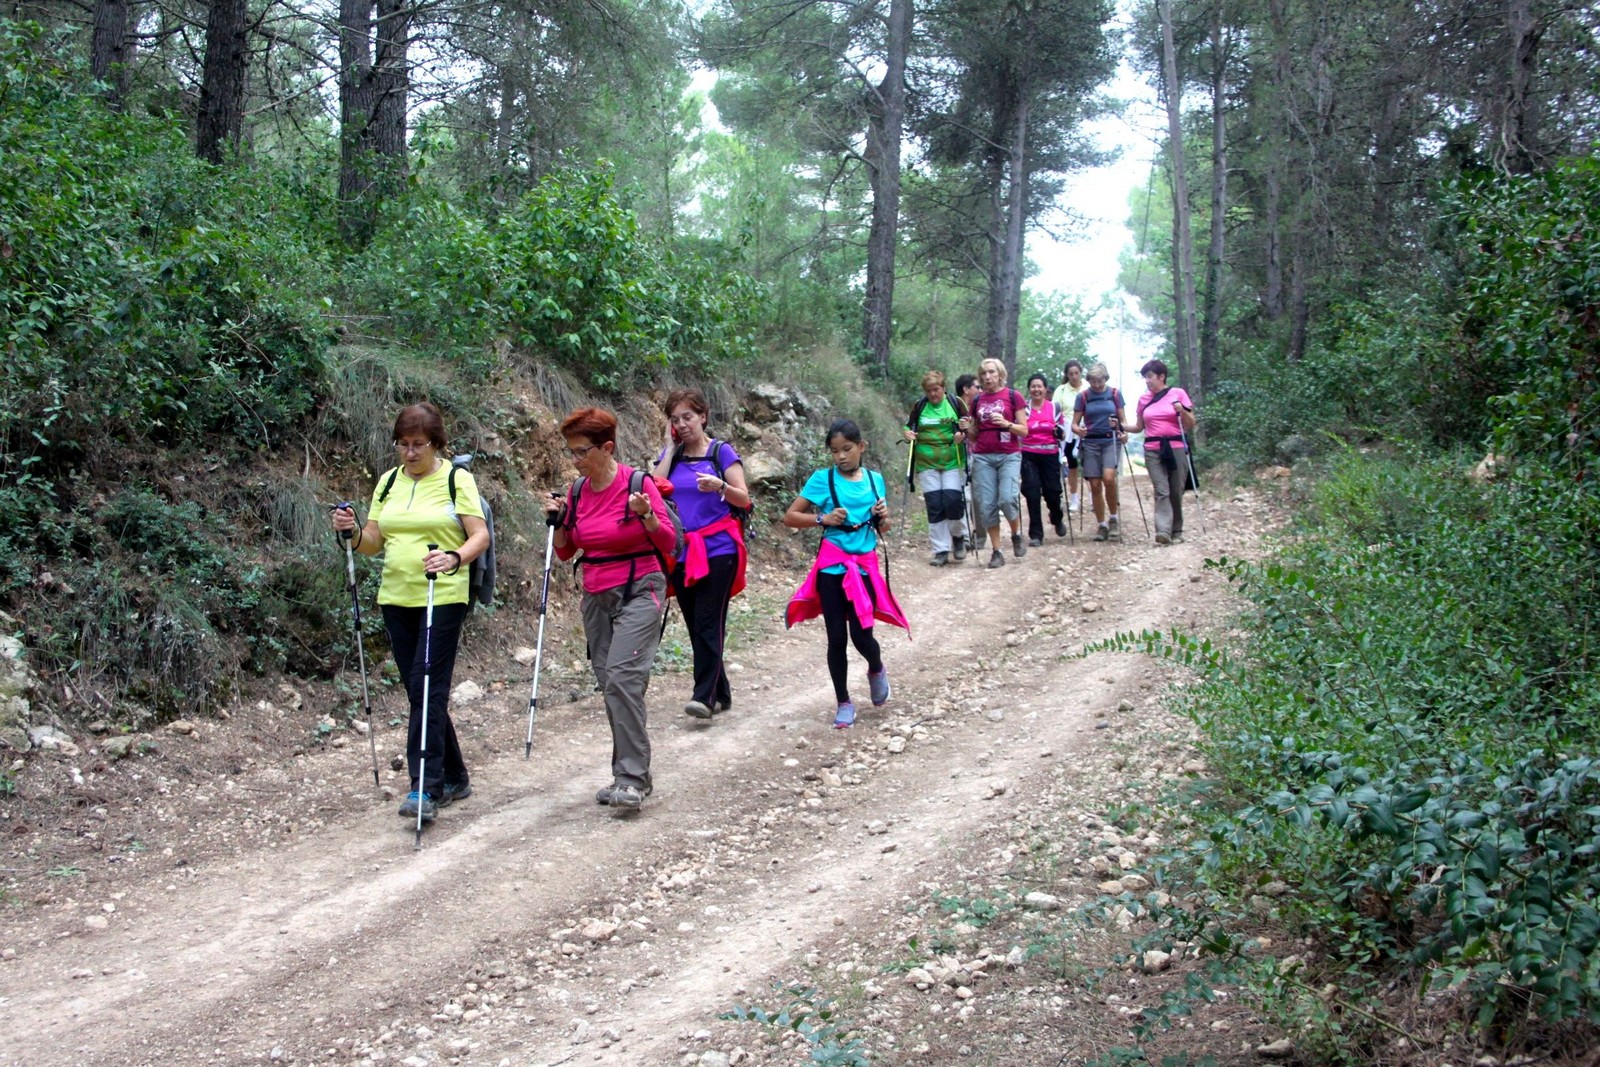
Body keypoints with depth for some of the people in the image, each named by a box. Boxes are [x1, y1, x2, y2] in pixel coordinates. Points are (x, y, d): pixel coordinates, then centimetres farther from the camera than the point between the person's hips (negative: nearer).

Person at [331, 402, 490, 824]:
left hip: (443, 599, -6)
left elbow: (480, 535, -9)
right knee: (420, 691, 9)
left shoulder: (456, 480, -3)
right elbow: (373, 543, 13)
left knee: (428, 688, -13)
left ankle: (426, 788, -12)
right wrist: (353, 532, -8)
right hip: (397, 599, 6)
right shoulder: (389, 481, 13)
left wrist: (455, 558, -29)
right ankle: (454, 779, 22)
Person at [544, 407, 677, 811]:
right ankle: (630, 777, 14)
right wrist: (557, 521, -4)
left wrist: (646, 516, -25)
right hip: (596, 597, 6)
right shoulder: (577, 491, 6)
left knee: (622, 676, -21)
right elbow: (565, 552, 13)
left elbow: (669, 544, -8)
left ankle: (632, 779, -20)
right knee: (611, 684, 6)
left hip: (639, 592, -6)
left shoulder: (639, 484, -10)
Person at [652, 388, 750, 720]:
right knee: (695, 626, 7)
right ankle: (721, 694, 17)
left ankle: (705, 695, -17)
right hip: (682, 552, 5)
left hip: (718, 550, -5)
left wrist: (720, 486, -24)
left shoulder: (721, 452, 0)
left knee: (708, 623, -14)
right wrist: (671, 448, -2)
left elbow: (744, 499, -4)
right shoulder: (671, 454, 12)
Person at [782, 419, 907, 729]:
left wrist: (883, 517, -6)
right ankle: (843, 703, 16)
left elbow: (882, 529, 16)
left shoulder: (874, 479, 6)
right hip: (832, 567, -1)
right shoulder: (823, 479, -4)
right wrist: (823, 519, -17)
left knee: (861, 634, -4)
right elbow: (789, 517, -4)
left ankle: (876, 671, 30)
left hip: (864, 566, 2)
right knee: (837, 637, 1)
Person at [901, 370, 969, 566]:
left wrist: (963, 434, -15)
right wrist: (907, 433, -6)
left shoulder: (956, 404, 0)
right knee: (934, 506, 0)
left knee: (953, 501, -11)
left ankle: (959, 537, 17)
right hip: (926, 464, 2)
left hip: (952, 462, -2)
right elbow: (908, 425, 16)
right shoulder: (919, 406, 5)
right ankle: (941, 550, 6)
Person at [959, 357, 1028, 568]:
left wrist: (1006, 424, -17)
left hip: (1009, 455, -3)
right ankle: (996, 551, 6)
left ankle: (1016, 535, 8)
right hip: (983, 457, 3)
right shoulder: (977, 400, 11)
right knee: (986, 505, -3)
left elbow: (1024, 430, 1)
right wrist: (968, 428, -4)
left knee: (1007, 499, -20)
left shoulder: (1013, 396, 2)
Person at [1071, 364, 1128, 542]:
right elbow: (1074, 423, 6)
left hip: (1111, 440, -2)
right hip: (1091, 442, 2)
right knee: (1095, 485, 0)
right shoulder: (1083, 397, 5)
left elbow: (1123, 419, 9)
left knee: (1108, 478, -22)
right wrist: (1078, 430, -17)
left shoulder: (1115, 393, 4)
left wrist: (1124, 432, -12)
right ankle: (1102, 525, 11)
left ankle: (1113, 518, -4)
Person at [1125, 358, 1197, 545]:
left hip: (1176, 448, -1)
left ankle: (1176, 531, 15)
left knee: (1176, 492, 3)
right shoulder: (1144, 399, 10)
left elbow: (1191, 425, 2)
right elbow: (1139, 427, 17)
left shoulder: (1177, 394, 1)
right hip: (1153, 451, 2)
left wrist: (1182, 411, -16)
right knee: (1162, 491, -11)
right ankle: (1163, 532, -22)